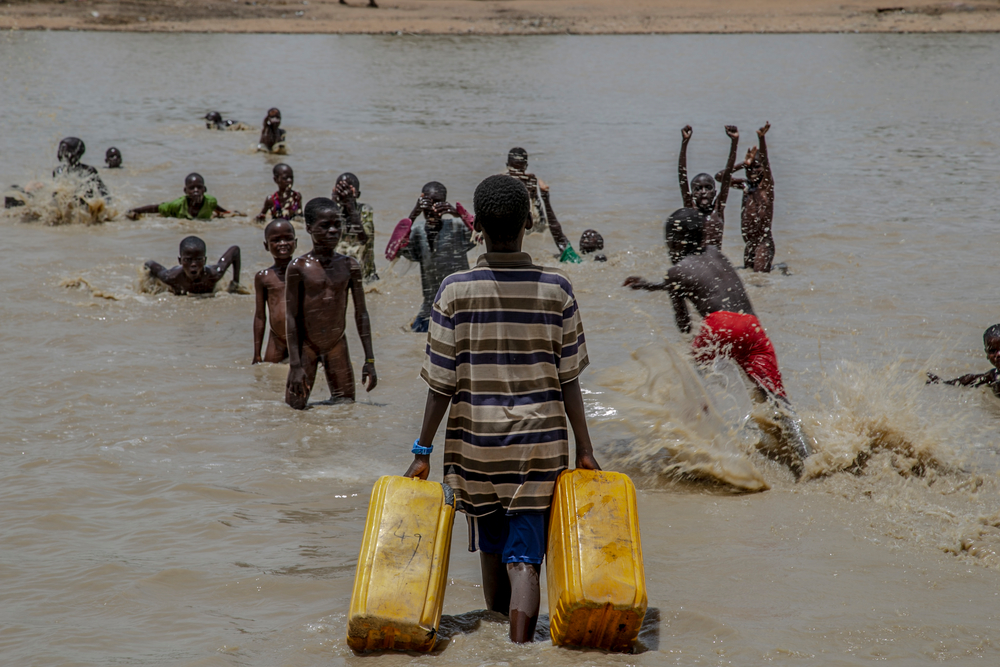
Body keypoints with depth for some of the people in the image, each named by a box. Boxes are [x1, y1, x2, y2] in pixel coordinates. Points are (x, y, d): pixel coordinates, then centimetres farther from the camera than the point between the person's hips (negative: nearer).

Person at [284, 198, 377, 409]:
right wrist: (295, 365, -14)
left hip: (337, 346, 3)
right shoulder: (298, 267, -10)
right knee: (295, 407, -6)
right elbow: (291, 317, -10)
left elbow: (361, 314, 4)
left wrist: (369, 360, 1)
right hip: (305, 346, -3)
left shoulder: (350, 266, 0)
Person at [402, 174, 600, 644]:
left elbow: (441, 384, -6)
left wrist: (423, 453, 1)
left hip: (475, 443, 1)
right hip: (540, 445, -1)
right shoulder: (556, 290, -5)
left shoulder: (456, 290, -7)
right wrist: (585, 450, 5)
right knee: (524, 559, -1)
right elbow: (569, 381, -3)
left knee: (491, 544, 20)